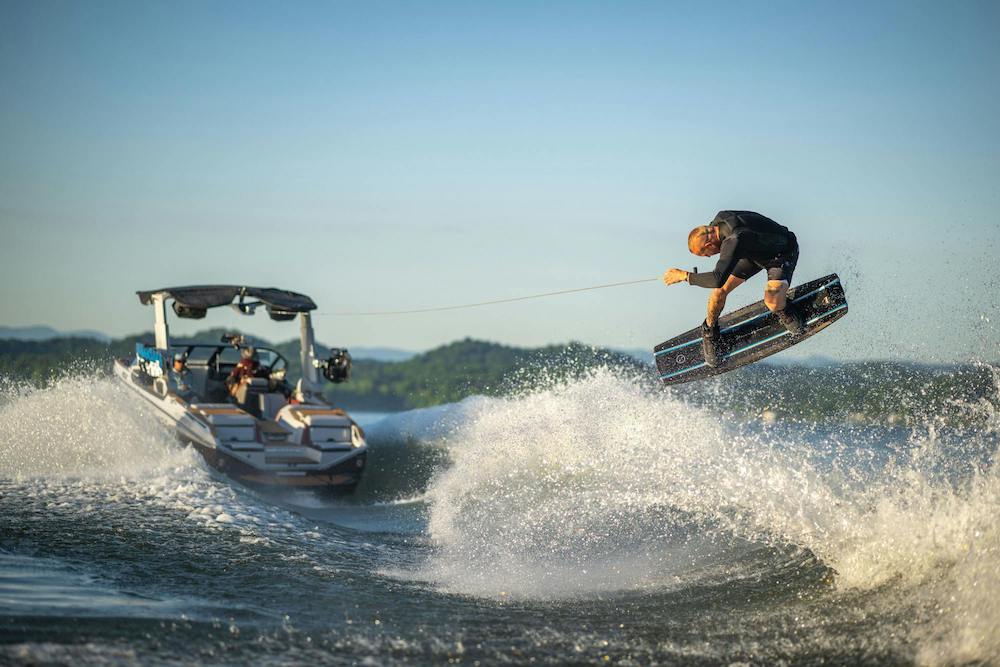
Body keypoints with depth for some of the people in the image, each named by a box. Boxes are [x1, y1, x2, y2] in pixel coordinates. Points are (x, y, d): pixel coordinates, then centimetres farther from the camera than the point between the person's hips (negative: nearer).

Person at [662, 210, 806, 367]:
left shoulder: (734, 240, -43)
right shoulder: (718, 221, -17)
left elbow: (718, 279, -51)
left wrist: (684, 275, -41)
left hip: (784, 253, -7)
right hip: (755, 250, 7)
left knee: (773, 303, -29)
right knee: (720, 290, -7)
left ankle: (787, 314, 9)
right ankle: (709, 331, 21)